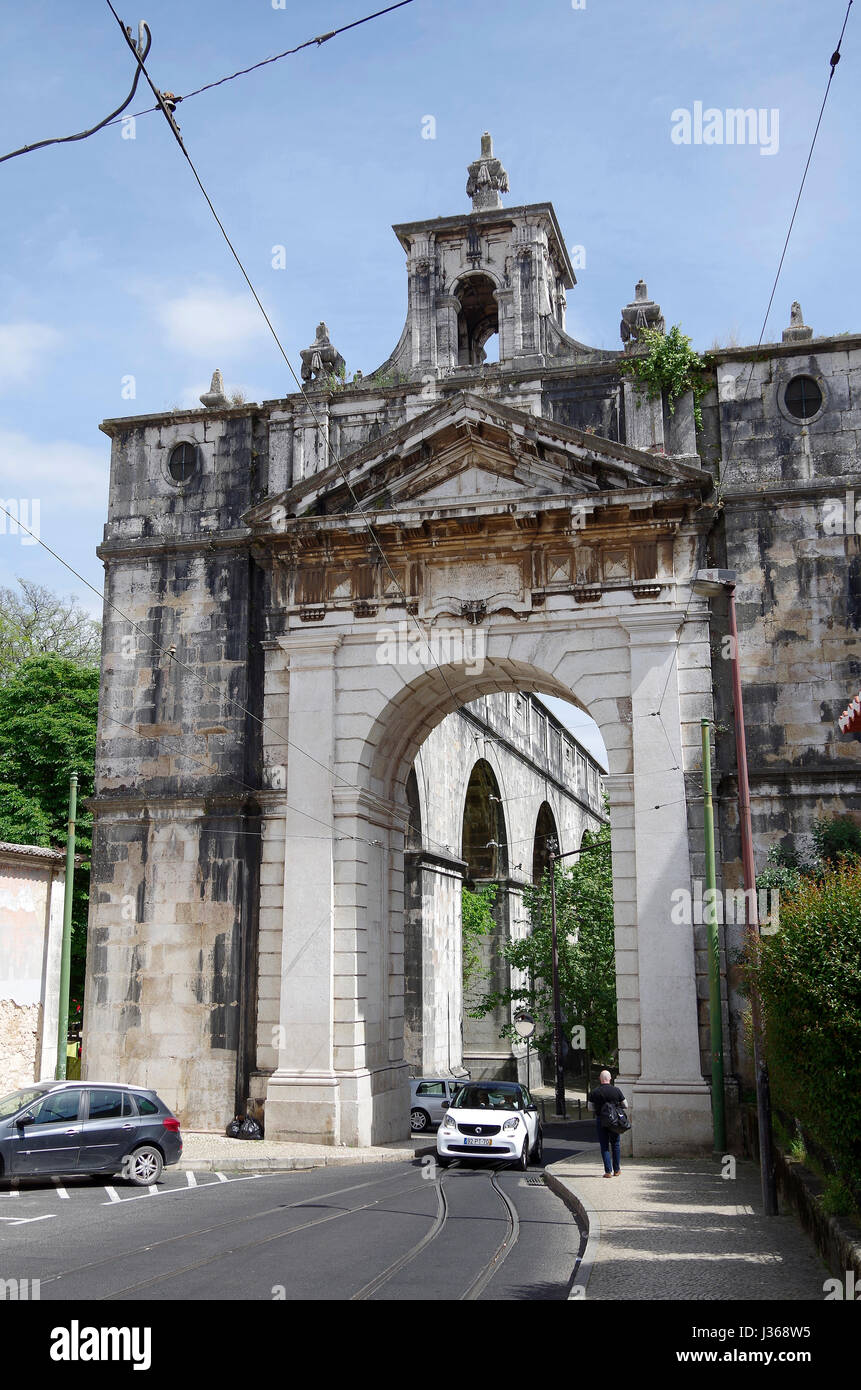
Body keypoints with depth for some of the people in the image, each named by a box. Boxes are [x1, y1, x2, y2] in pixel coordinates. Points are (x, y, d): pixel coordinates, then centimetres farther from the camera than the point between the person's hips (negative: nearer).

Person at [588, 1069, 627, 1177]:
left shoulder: (594, 1092, -6)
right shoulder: (616, 1090, -6)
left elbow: (591, 1107, 2)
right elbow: (625, 1105, 1)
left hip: (600, 1120, -1)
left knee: (604, 1146, 5)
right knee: (615, 1144, 15)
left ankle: (608, 1171, -1)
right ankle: (616, 1170, 21)